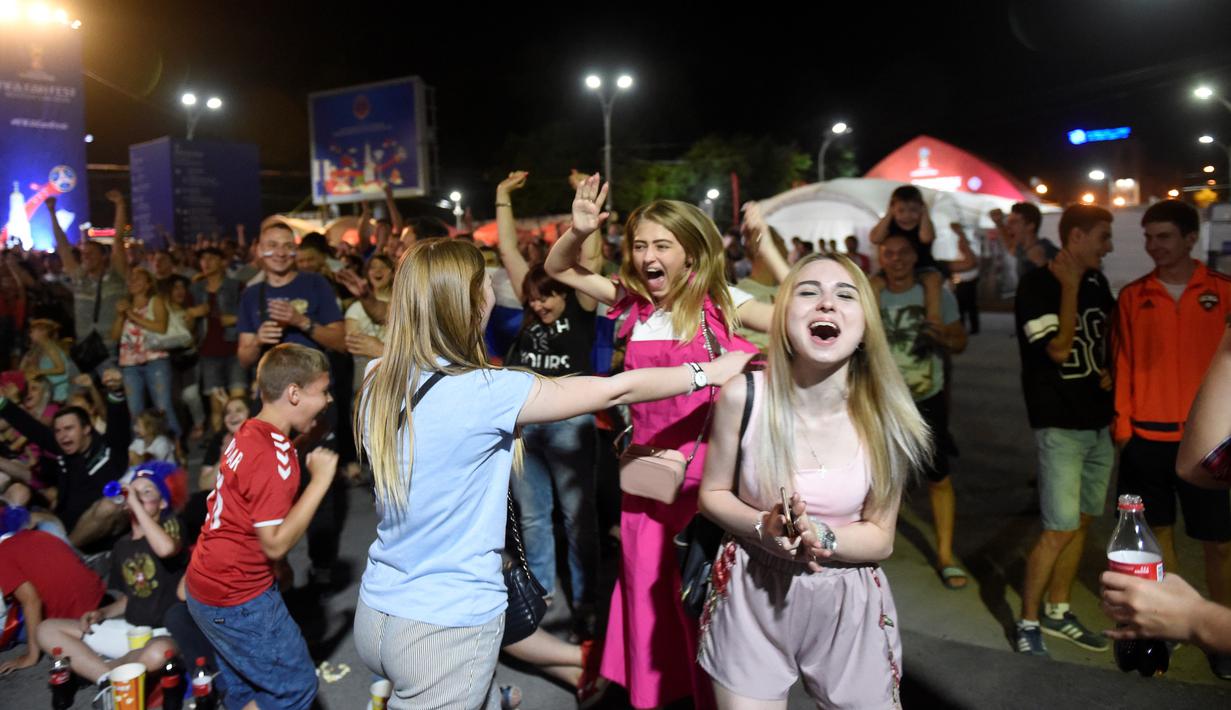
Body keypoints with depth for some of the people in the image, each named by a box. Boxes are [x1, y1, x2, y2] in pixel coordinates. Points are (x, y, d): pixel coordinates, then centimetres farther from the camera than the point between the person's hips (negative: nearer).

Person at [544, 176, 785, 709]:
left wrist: (764, 243, -21)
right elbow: (557, 269, 10)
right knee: (646, 590, 17)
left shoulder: (721, 302, -8)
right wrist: (578, 232, -9)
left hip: (706, 470, -4)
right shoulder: (634, 303, 2)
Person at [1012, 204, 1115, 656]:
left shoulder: (1095, 282, 8)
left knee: (1082, 521, 13)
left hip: (1099, 422, 8)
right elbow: (1058, 348, -21)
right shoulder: (1036, 286, -12)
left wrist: (1112, 369, 4)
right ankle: (1028, 623, 8)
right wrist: (1070, 286, -18)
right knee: (1059, 530, -7)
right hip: (1061, 426, -7)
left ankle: (1058, 614, 27)